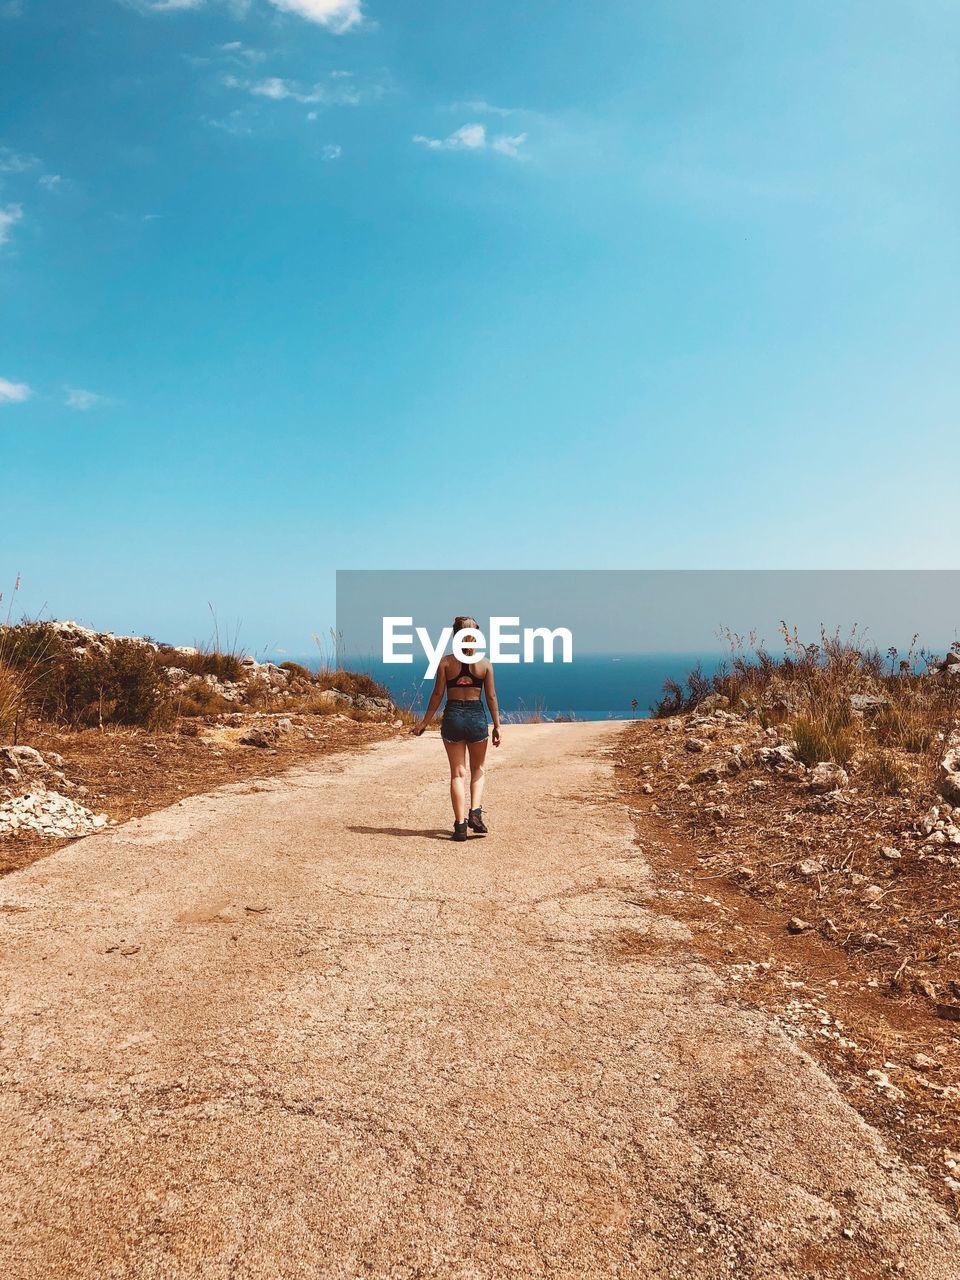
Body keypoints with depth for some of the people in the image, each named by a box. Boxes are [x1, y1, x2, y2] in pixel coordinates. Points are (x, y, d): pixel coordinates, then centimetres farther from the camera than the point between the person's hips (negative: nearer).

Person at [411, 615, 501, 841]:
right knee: (478, 769, 19)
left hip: (452, 716, 0)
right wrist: (497, 726, 8)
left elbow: (437, 695, -4)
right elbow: (491, 697, 1)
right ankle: (475, 812, 0)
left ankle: (461, 825, 4)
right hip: (477, 716, 0)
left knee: (457, 773, 7)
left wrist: (424, 723, 3)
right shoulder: (485, 663, -1)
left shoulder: (446, 662, -3)